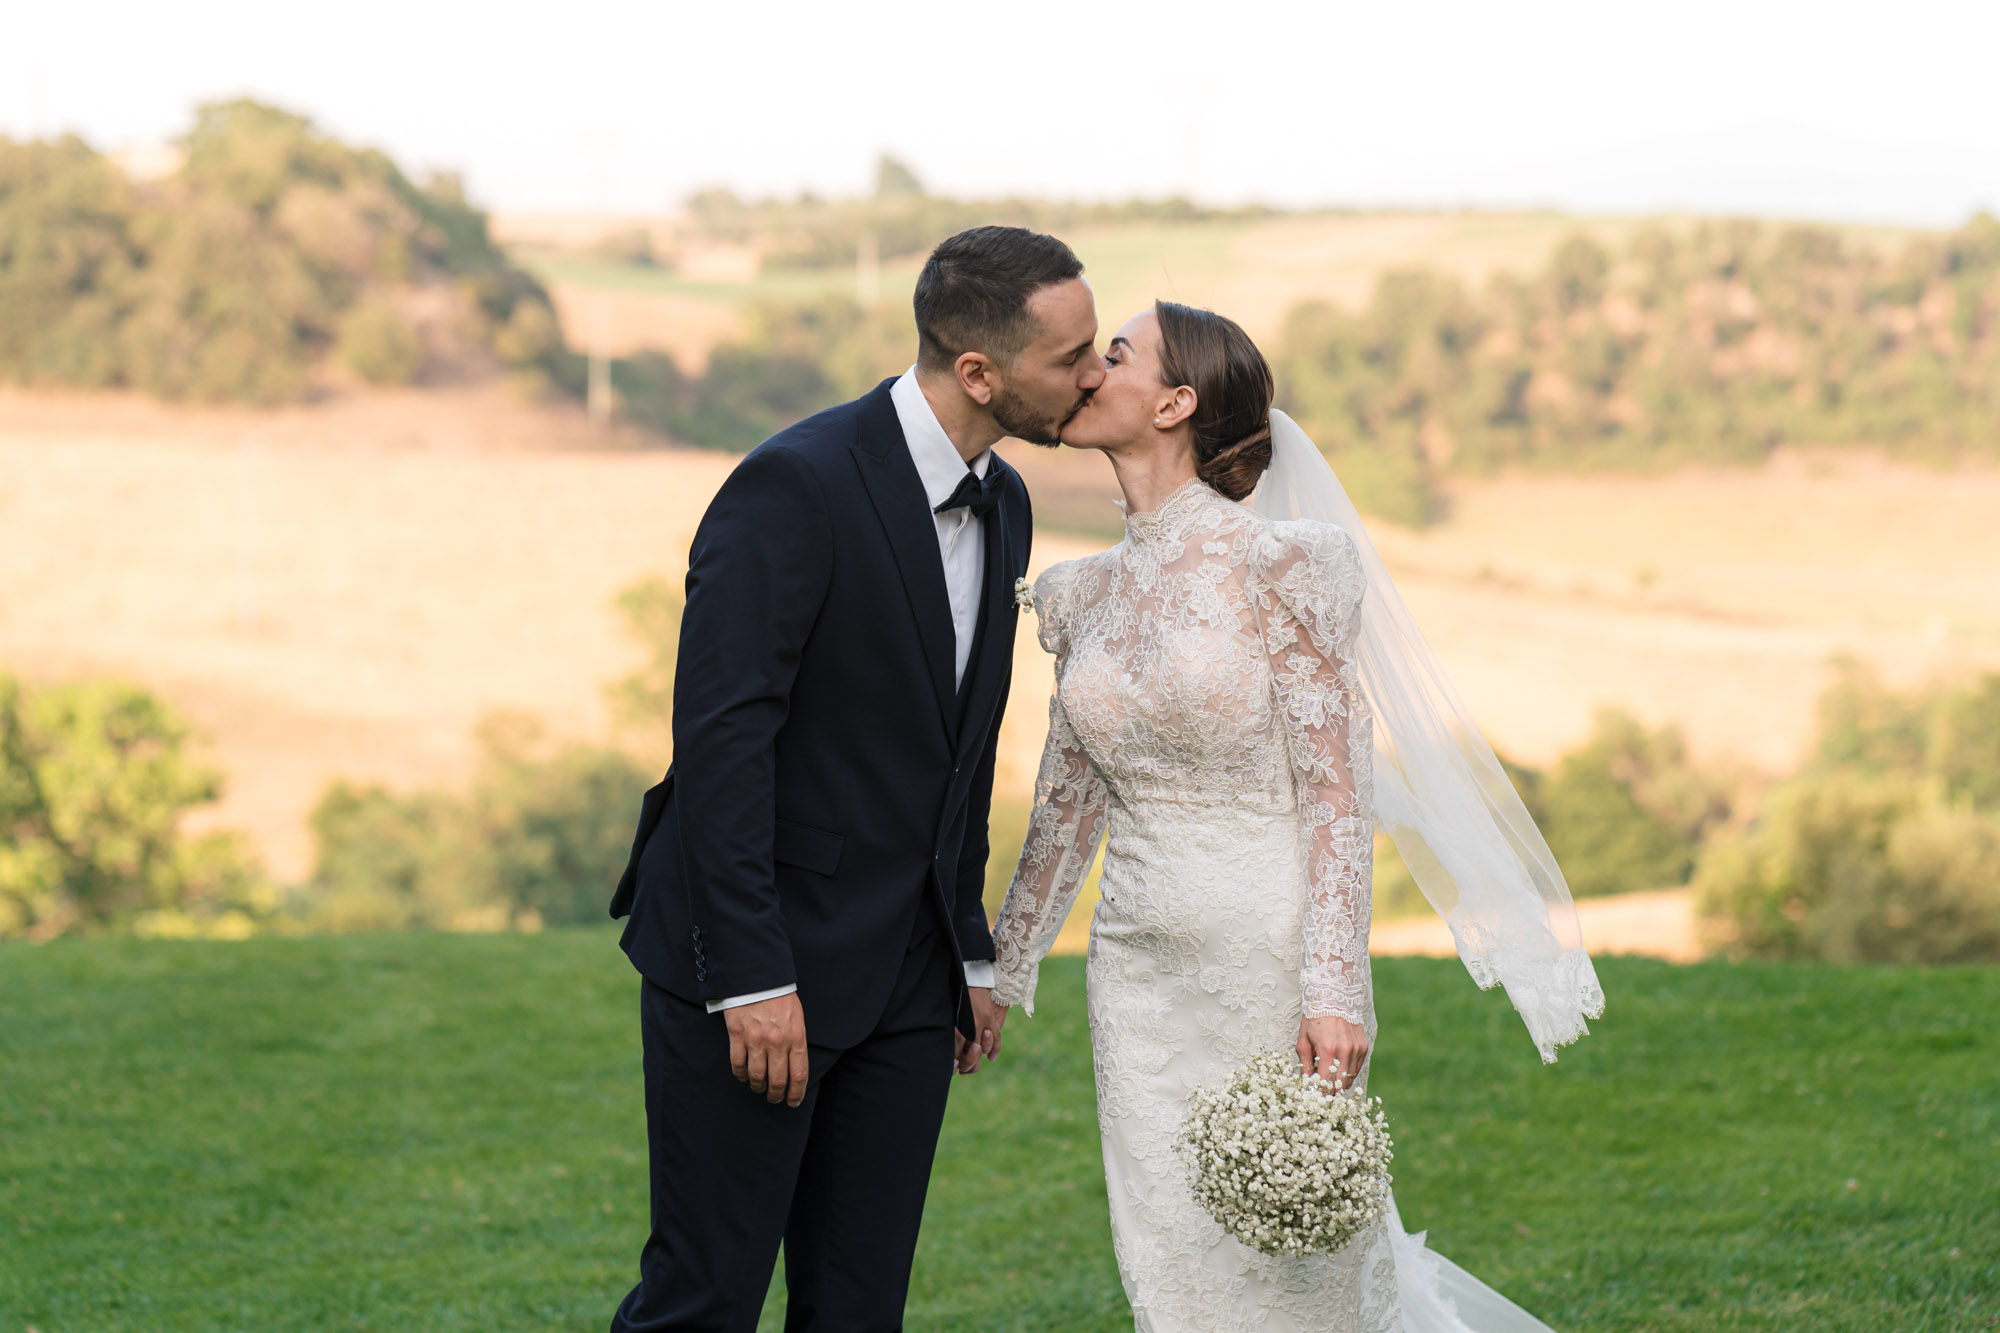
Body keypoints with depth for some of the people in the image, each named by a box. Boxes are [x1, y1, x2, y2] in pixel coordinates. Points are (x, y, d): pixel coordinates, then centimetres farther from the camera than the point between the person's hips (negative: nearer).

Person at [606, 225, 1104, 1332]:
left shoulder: (1003, 504, 9)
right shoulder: (795, 485, -17)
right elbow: (721, 733, -20)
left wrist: (970, 952, 19)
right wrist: (752, 978, -23)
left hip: (905, 979, 7)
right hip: (753, 961, -7)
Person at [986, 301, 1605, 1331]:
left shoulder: (1279, 564, -10)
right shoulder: (1084, 595, 8)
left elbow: (1336, 790, -12)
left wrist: (1334, 990, -19)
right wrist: (1001, 972, 21)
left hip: (1265, 963, -6)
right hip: (1140, 971, 6)